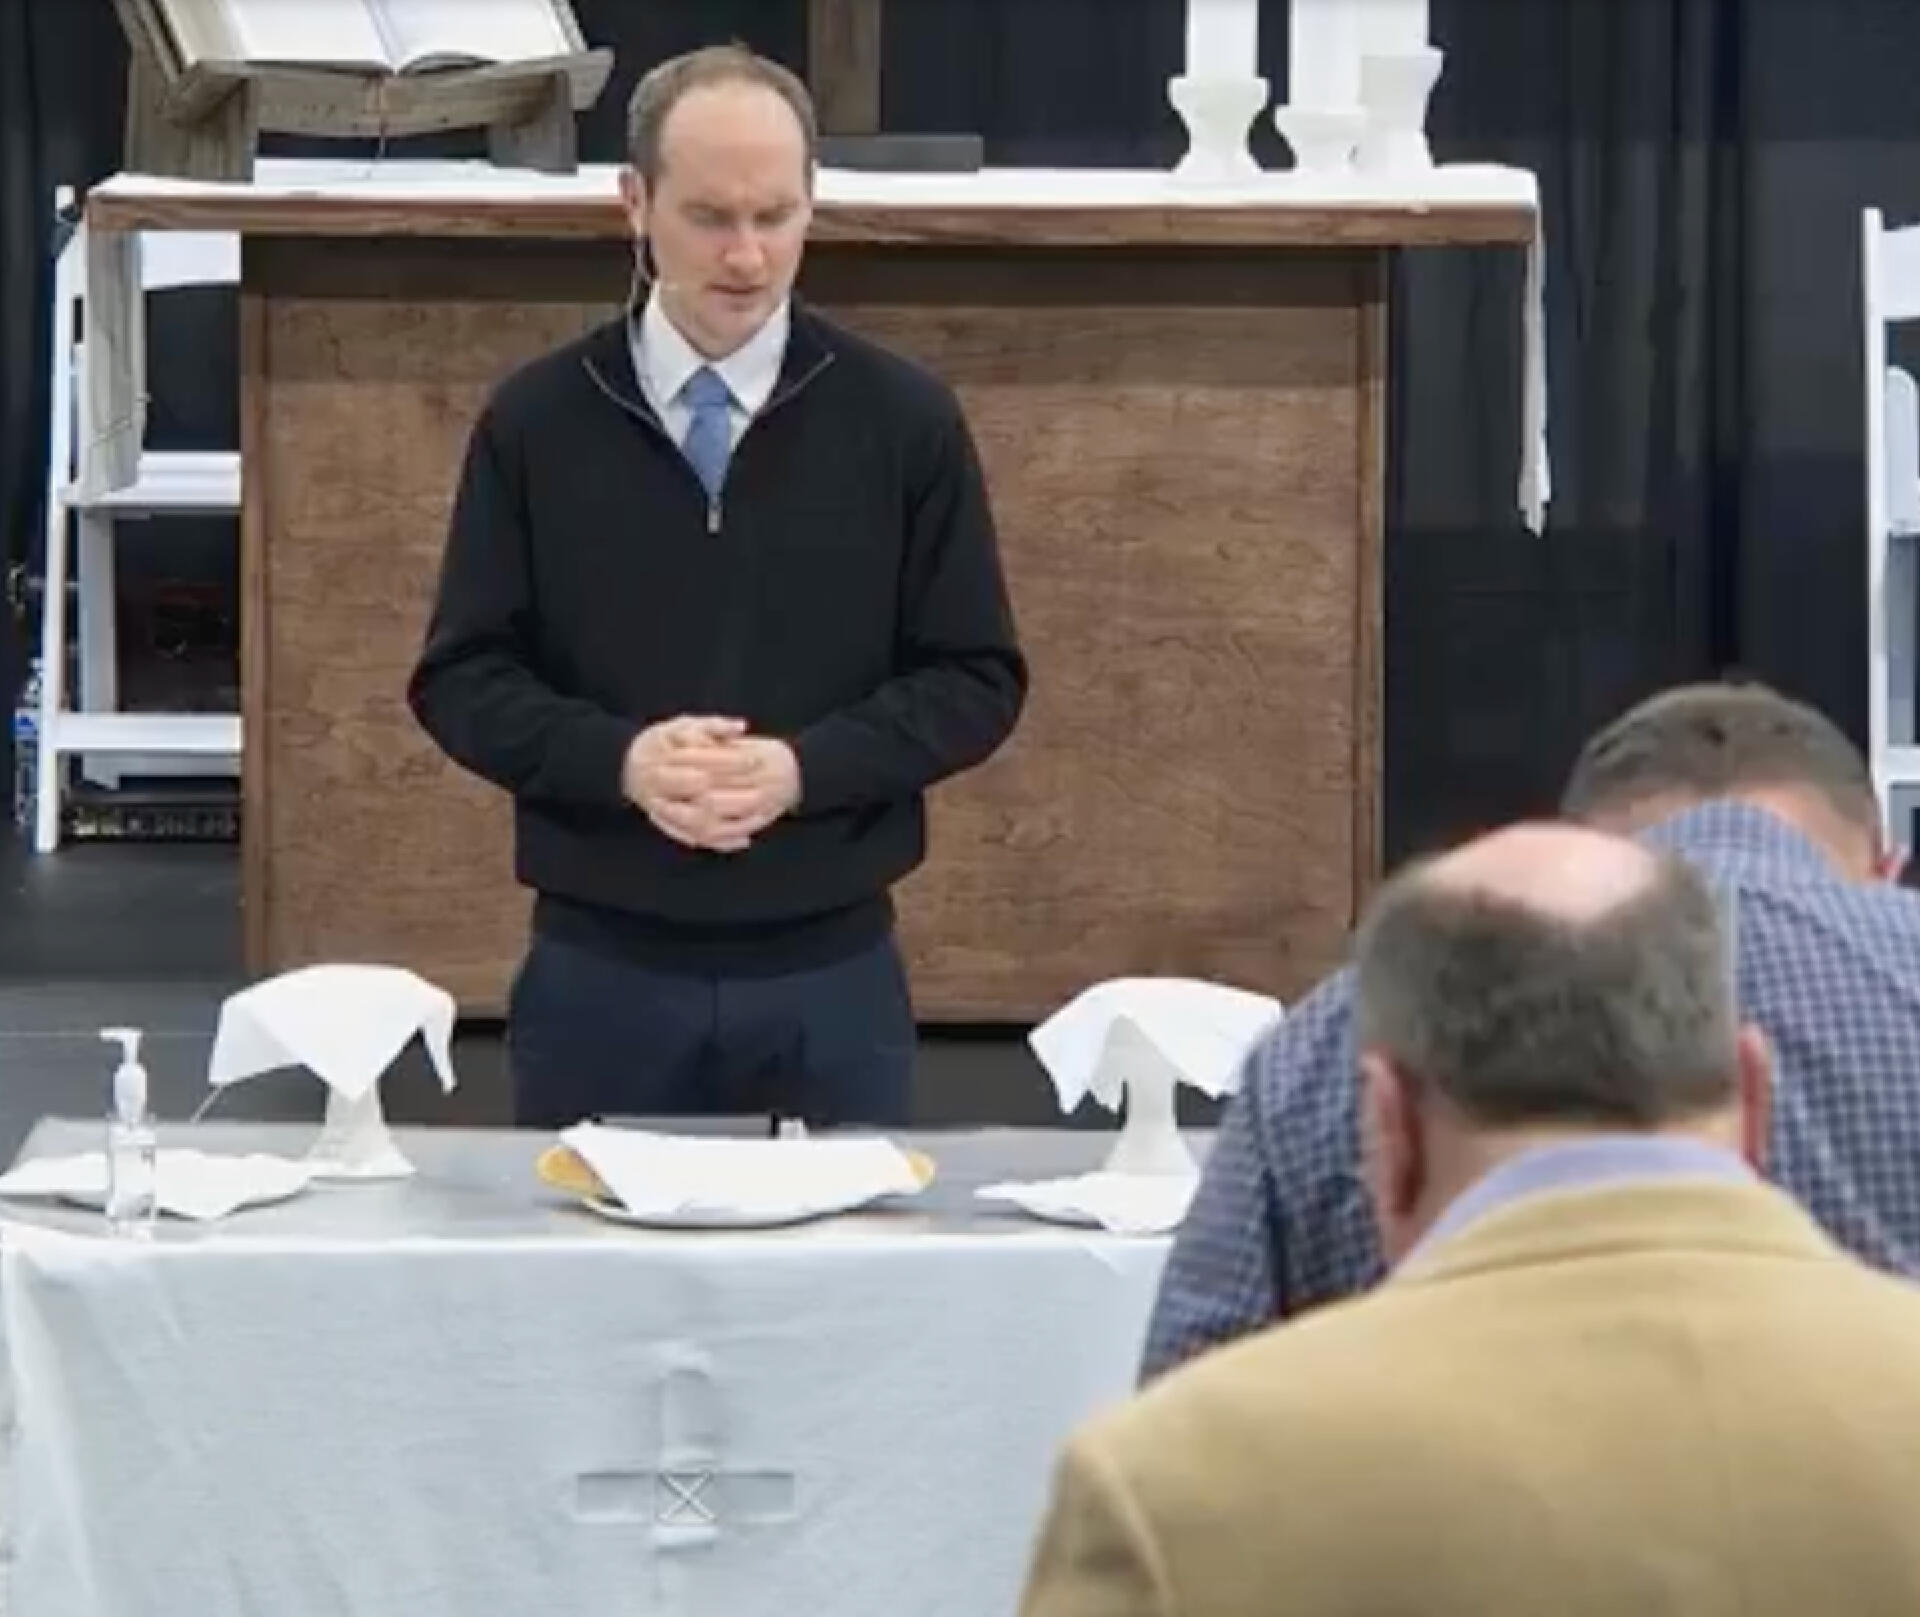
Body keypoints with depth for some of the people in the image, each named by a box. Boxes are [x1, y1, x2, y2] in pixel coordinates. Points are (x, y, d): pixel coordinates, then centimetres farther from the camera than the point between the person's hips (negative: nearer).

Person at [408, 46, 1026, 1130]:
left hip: (831, 976, 0)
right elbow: (463, 677, 1)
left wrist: (805, 767, -16)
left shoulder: (905, 420, 0)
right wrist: (621, 759, -17)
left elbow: (977, 679, 1)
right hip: (601, 975, 0)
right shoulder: (536, 423, 1)